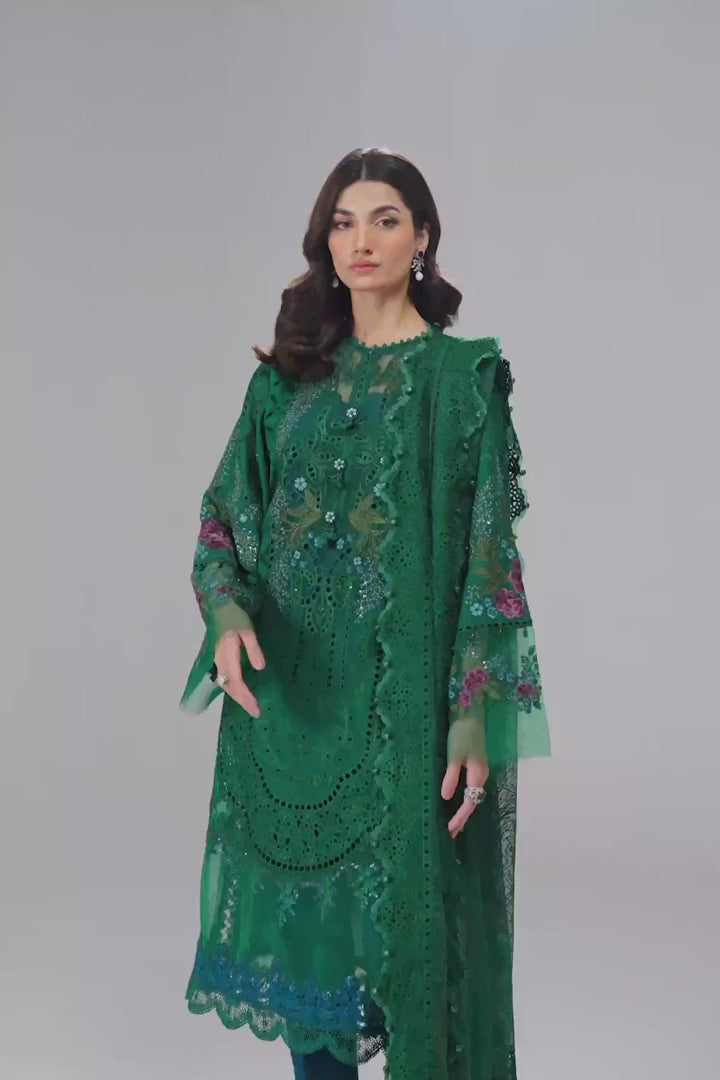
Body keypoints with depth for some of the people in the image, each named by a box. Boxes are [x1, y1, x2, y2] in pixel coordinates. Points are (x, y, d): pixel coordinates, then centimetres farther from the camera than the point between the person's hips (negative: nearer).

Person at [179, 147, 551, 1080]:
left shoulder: (463, 375, -4)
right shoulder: (287, 376, 9)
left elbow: (489, 550, -8)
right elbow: (225, 511, 6)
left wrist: (477, 715, -15)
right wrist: (229, 611, -15)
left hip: (403, 691, -4)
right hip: (289, 691, 4)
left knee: (405, 919, 3)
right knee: (301, 911, 13)